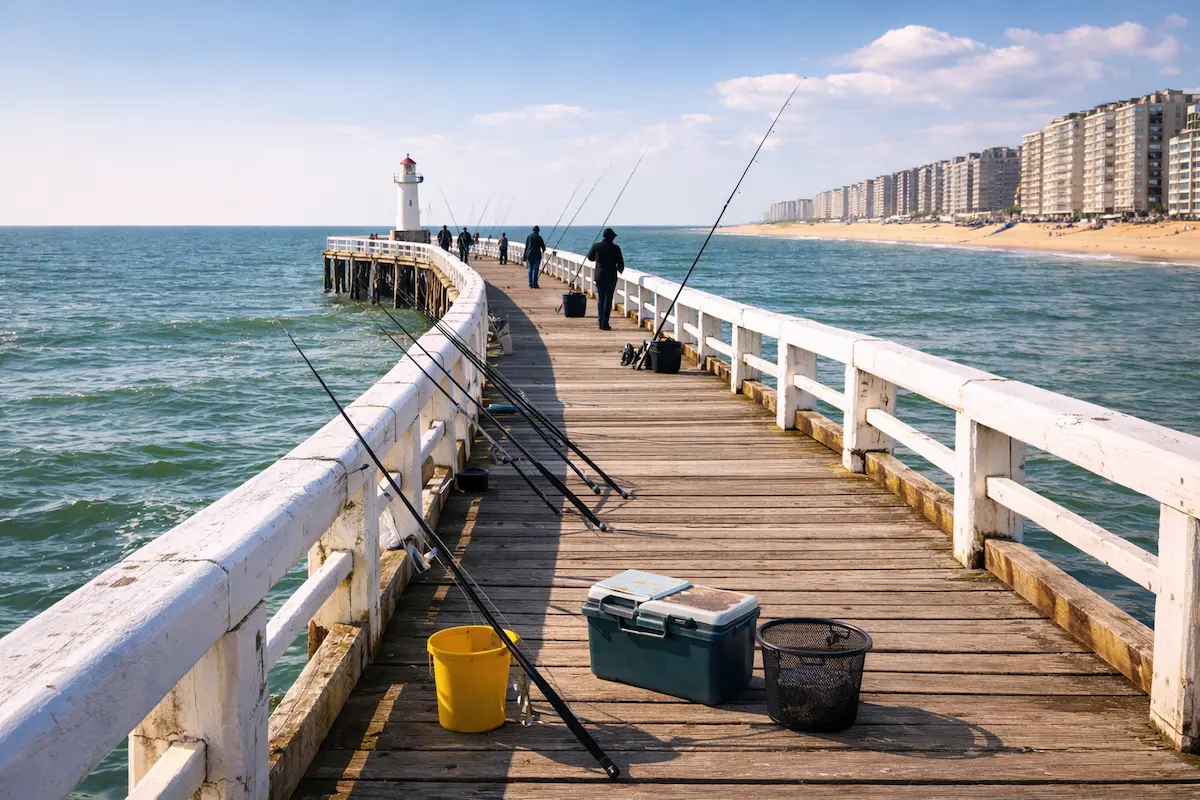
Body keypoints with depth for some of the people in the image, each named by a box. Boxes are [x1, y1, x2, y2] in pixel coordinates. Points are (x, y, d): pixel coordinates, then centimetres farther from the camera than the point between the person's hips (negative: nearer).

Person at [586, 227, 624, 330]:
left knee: (600, 299, 13)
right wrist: (620, 270, 17)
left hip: (599, 276, 3)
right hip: (611, 277, -3)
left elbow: (589, 257, 13)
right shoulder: (615, 248, -9)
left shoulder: (596, 246, -1)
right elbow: (620, 263, -5)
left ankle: (601, 323, 13)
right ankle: (605, 324, -4)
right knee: (608, 299, 0)